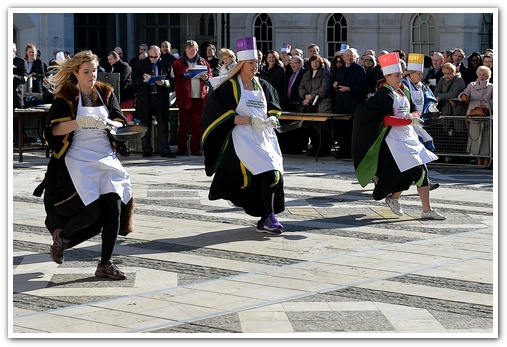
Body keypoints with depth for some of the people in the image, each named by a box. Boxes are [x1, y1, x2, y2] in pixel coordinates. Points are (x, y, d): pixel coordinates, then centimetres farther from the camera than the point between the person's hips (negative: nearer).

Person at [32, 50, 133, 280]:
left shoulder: (106, 93, 10)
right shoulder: (66, 97, -2)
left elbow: (121, 122, 5)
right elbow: (54, 129, -11)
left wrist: (109, 123, -18)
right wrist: (79, 122, -25)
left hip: (106, 158, 4)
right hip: (79, 160, -4)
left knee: (114, 207, -10)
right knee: (92, 211, -17)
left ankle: (105, 265, 0)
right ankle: (61, 235, 17)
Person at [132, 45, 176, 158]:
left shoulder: (165, 65, 6)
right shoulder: (141, 64, 7)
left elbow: (171, 80, 5)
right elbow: (134, 79, 3)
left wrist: (164, 83, -16)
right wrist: (143, 78, -17)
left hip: (161, 98, 0)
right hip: (145, 98, 0)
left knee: (163, 123, -1)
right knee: (145, 124, 5)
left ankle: (164, 150, 1)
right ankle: (147, 150, 13)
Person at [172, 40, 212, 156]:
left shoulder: (202, 62, 16)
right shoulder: (179, 62, 8)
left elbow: (210, 74, 15)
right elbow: (175, 75, -6)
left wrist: (206, 77, -6)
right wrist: (185, 71, -20)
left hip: (199, 97, 2)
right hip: (185, 97, -2)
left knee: (197, 124, 2)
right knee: (183, 123, -1)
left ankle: (195, 149, 6)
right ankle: (181, 149, 4)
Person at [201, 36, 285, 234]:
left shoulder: (263, 86, 14)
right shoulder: (229, 87, -3)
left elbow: (274, 108, 20)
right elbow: (222, 114, -11)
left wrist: (271, 119, -5)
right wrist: (250, 120, -19)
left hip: (265, 136, 6)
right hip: (243, 138, -6)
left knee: (275, 175, -5)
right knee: (269, 172, -22)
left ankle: (265, 220, 9)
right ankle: (268, 218, -13)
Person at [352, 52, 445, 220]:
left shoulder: (403, 91, 13)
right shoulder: (384, 94, -12)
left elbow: (414, 110, 16)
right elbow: (386, 119, -20)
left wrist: (413, 116, -9)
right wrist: (409, 120, -22)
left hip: (409, 136, 9)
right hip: (394, 138, -9)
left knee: (422, 171, 5)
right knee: (411, 170, -15)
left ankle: (427, 210, 13)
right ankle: (394, 198, 7)